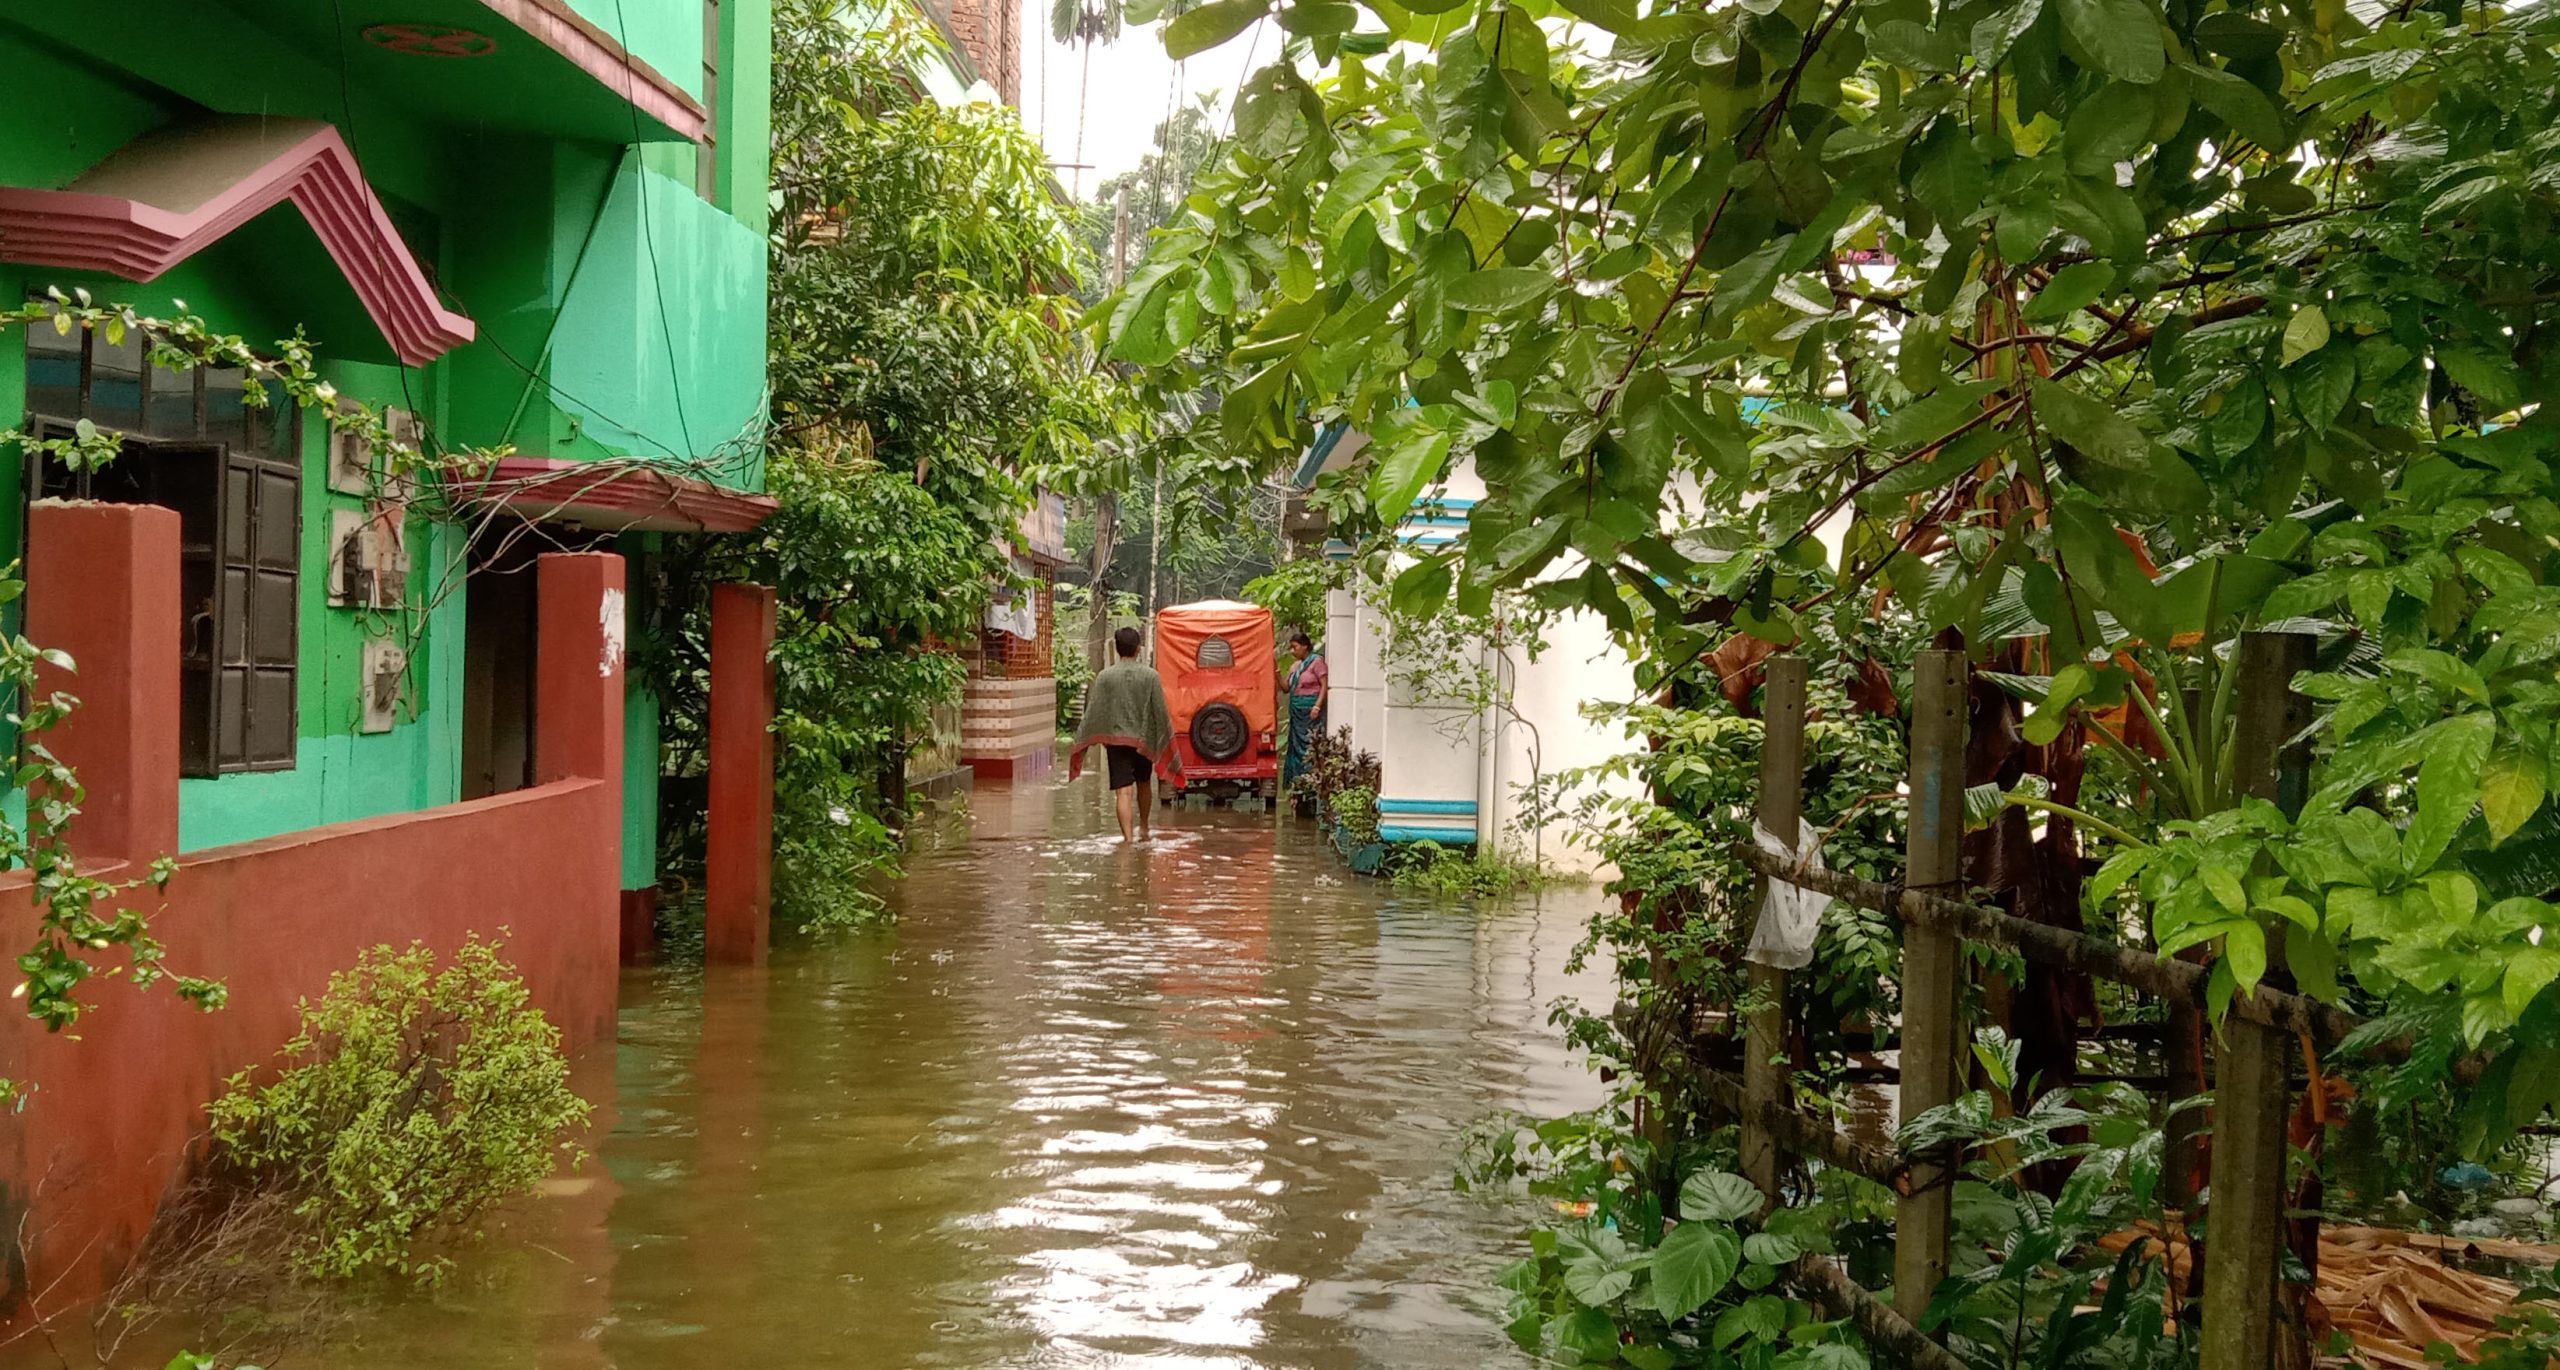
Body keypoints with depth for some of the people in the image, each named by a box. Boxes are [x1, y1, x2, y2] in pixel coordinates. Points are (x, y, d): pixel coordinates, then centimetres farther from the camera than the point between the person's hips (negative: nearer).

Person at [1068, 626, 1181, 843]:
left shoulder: (1105, 676, -6)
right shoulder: (1150, 676, -5)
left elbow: (1094, 711, -3)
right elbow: (1160, 712, -2)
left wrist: (1084, 742, 5)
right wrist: (1163, 741, 9)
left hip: (1115, 739, -1)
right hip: (1143, 739, 2)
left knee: (1123, 791, -5)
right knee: (1144, 785, 22)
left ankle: (1128, 837, -16)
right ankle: (1144, 829, 38)